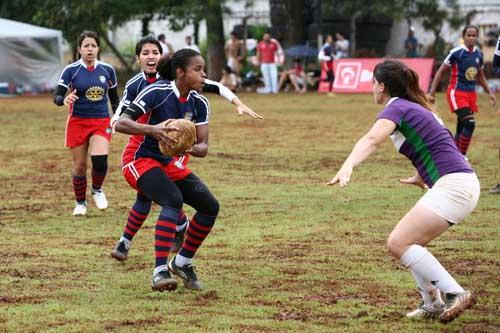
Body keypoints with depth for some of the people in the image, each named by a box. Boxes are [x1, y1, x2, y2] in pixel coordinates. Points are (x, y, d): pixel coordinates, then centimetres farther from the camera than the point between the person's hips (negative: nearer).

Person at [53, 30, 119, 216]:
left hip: (101, 122, 1)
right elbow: (56, 96, -11)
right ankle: (80, 203, 24)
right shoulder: (71, 70, -6)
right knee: (79, 166, 2)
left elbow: (114, 97, 14)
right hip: (78, 122, -1)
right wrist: (64, 100, -33)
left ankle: (97, 190, 10)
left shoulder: (107, 70, 2)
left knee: (100, 159, -20)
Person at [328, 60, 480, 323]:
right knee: (409, 243, 16)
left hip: (453, 185, -10)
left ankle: (455, 294, -17)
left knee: (398, 243, -14)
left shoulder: (396, 108, -7)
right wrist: (421, 177, 53)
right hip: (460, 184, 10)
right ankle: (432, 304, 16)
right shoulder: (415, 108, 21)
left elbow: (371, 140, -28)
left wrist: (348, 167, -45)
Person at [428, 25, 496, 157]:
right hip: (457, 93, -6)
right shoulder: (456, 52, -11)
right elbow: (441, 72, -6)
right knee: (470, 124, -19)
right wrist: (432, 92, -10)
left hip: (471, 93, 6)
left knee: (461, 128, 9)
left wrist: (489, 92, 19)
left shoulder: (478, 54, 7)